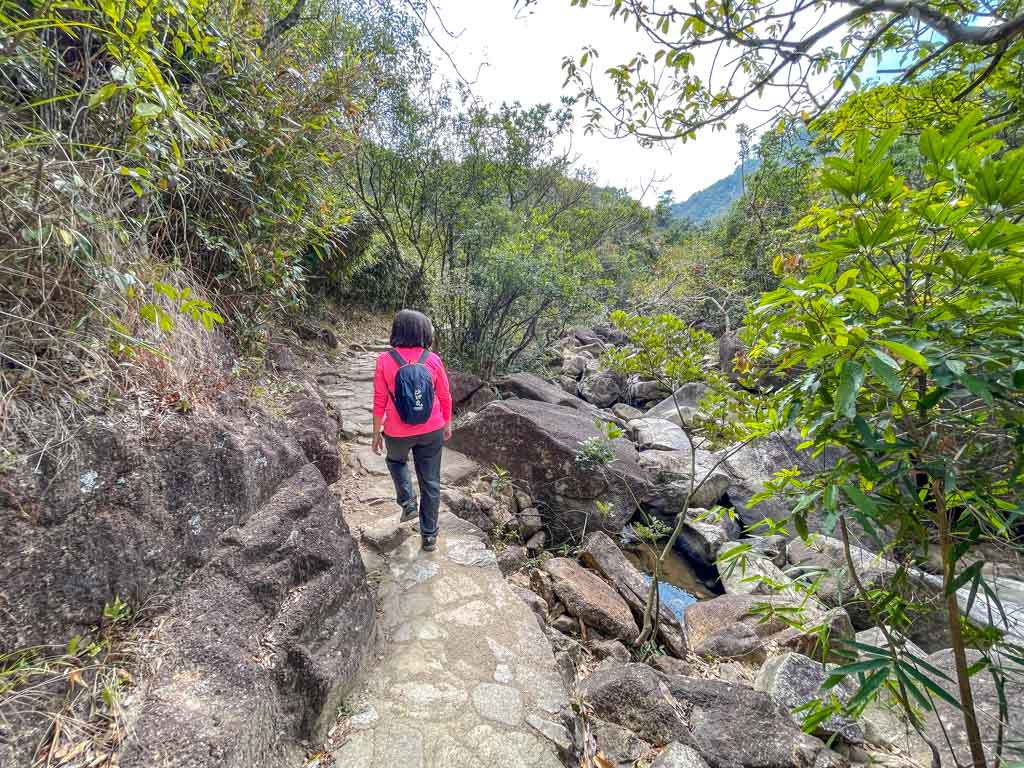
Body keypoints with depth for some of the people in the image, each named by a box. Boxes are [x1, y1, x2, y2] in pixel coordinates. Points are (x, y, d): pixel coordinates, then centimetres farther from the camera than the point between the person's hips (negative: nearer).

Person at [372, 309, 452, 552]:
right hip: (431, 432, 1)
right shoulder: (433, 360, -10)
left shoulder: (385, 360, -14)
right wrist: (447, 425, 14)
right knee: (430, 482, 14)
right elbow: (445, 397, -2)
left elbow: (380, 402, -9)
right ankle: (429, 536, 24)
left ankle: (408, 502, 21)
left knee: (396, 460, 34)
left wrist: (376, 433, 4)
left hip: (397, 433, -1)